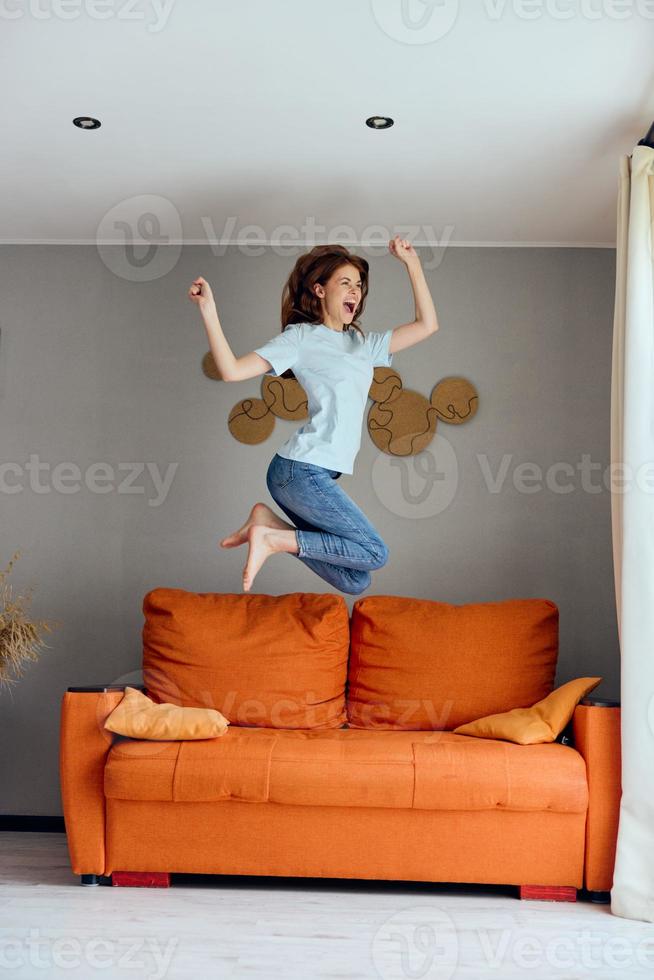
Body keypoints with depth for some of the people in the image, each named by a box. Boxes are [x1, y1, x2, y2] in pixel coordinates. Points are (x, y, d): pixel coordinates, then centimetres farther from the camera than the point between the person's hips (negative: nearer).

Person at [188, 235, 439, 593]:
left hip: (320, 474, 8)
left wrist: (412, 262, 18)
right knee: (374, 553, -13)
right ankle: (272, 539, -8)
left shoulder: (363, 343, 20)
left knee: (355, 581, 0)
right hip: (301, 469, -7)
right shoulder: (300, 337, 1)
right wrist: (209, 311, -17)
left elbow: (427, 325, 17)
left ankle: (269, 523, 4)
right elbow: (232, 370, -8)